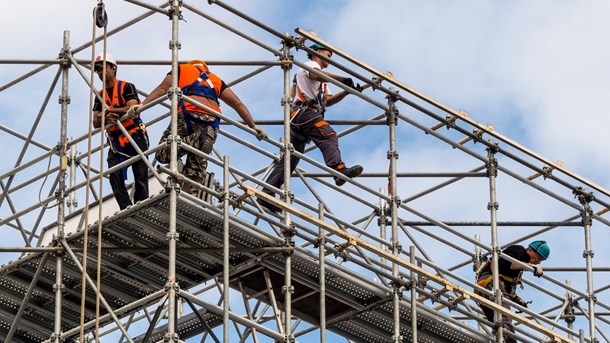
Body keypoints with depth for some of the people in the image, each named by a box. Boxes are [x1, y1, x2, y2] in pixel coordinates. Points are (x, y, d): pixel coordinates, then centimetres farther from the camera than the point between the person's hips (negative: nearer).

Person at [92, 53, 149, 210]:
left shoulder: (126, 87, 0)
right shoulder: (100, 95, 15)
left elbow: (132, 109, -17)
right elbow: (95, 123, 6)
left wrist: (108, 110, -20)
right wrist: (106, 119, -17)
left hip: (135, 138, -5)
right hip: (115, 142, 5)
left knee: (140, 177, -6)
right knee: (115, 177, -12)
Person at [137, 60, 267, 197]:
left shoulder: (182, 69, 28)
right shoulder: (216, 80, 34)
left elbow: (162, 88, 13)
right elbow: (237, 103, 25)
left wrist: (142, 105, 7)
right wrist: (253, 126, 24)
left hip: (188, 114, -3)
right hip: (212, 121, 3)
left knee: (163, 154, -6)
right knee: (196, 167, 4)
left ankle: (196, 140, -24)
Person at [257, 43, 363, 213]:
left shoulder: (322, 82, 39)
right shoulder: (310, 65, 10)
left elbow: (327, 101, 27)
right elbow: (315, 75, -15)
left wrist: (347, 91, 15)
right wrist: (343, 79, -20)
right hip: (305, 111, -10)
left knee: (290, 159, 3)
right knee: (329, 137, -29)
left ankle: (266, 194, -2)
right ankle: (339, 169, -51)